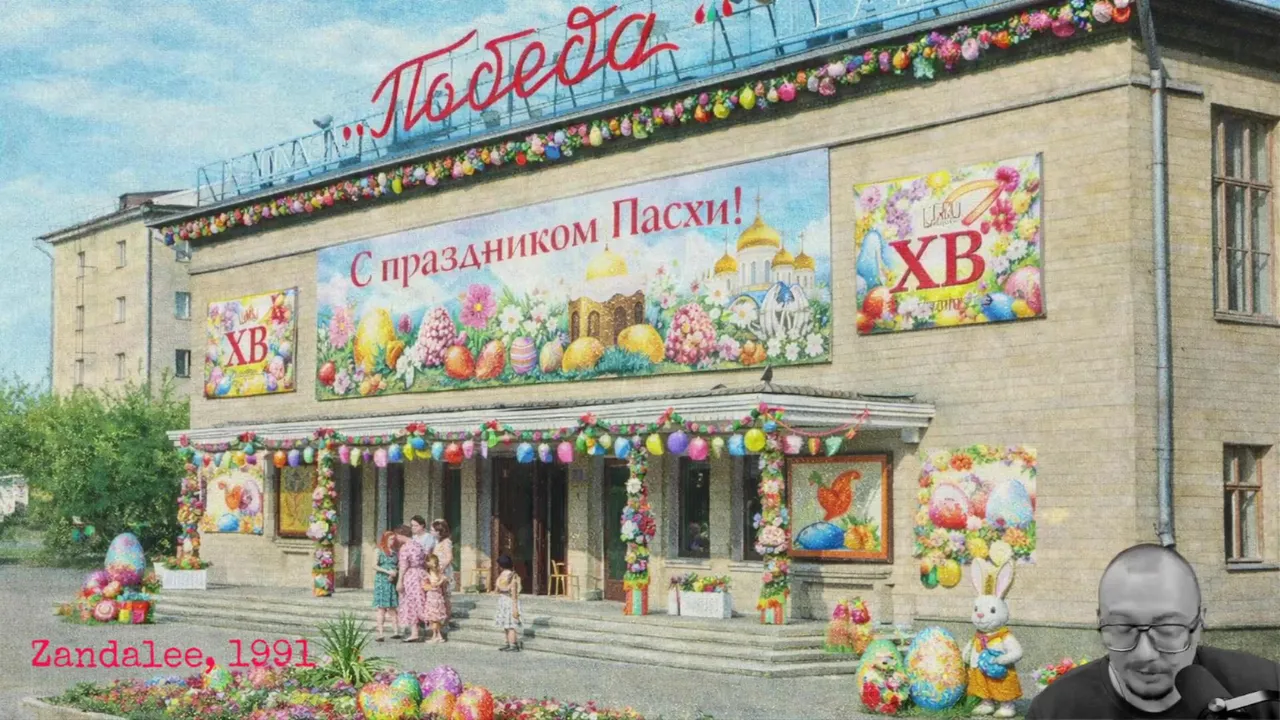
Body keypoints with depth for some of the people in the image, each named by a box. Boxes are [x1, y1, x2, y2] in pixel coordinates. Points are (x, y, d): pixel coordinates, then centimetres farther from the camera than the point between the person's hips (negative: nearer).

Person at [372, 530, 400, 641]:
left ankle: (396, 631, 2)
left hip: (393, 582, 4)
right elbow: (374, 566, -6)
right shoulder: (379, 551, 1)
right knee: (382, 607, -5)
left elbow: (399, 566, 14)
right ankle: (380, 634, -5)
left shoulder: (395, 551, 12)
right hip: (381, 581, -4)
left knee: (393, 607, 3)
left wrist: (395, 573, -6)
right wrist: (387, 571, -15)